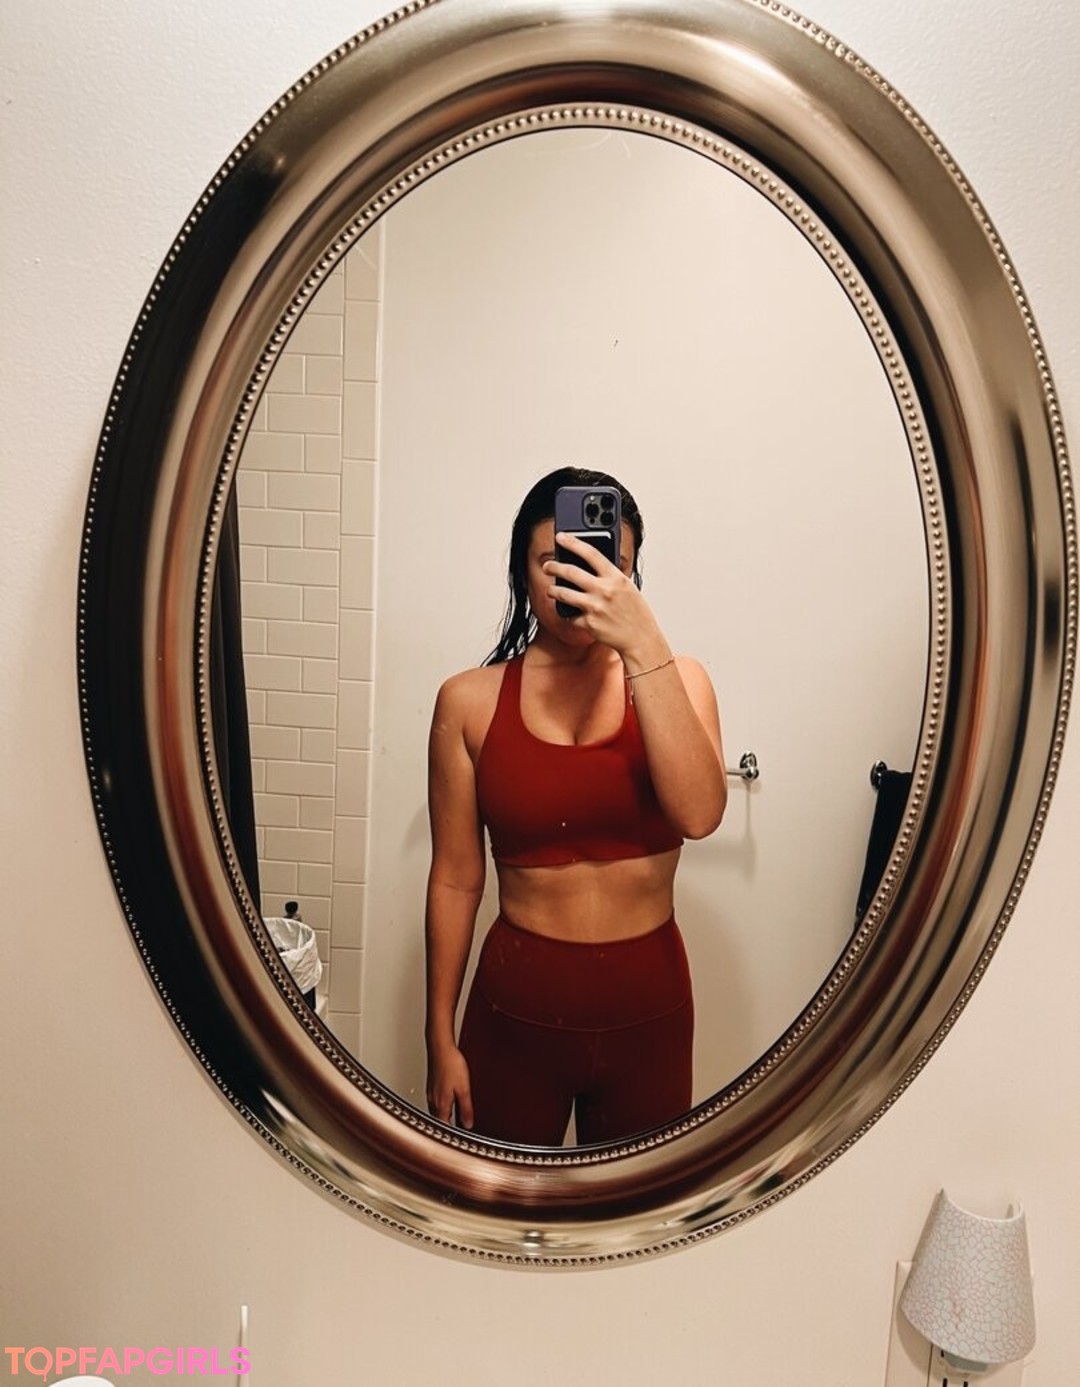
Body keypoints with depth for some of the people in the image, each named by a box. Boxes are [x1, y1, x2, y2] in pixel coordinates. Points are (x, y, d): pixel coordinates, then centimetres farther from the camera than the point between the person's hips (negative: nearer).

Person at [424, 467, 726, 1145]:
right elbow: (456, 880, -2)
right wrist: (441, 1039, 2)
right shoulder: (471, 701, -7)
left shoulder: (675, 680, -5)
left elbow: (699, 813, -23)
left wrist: (642, 644, -29)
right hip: (515, 1005, 0)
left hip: (647, 1010, 1)